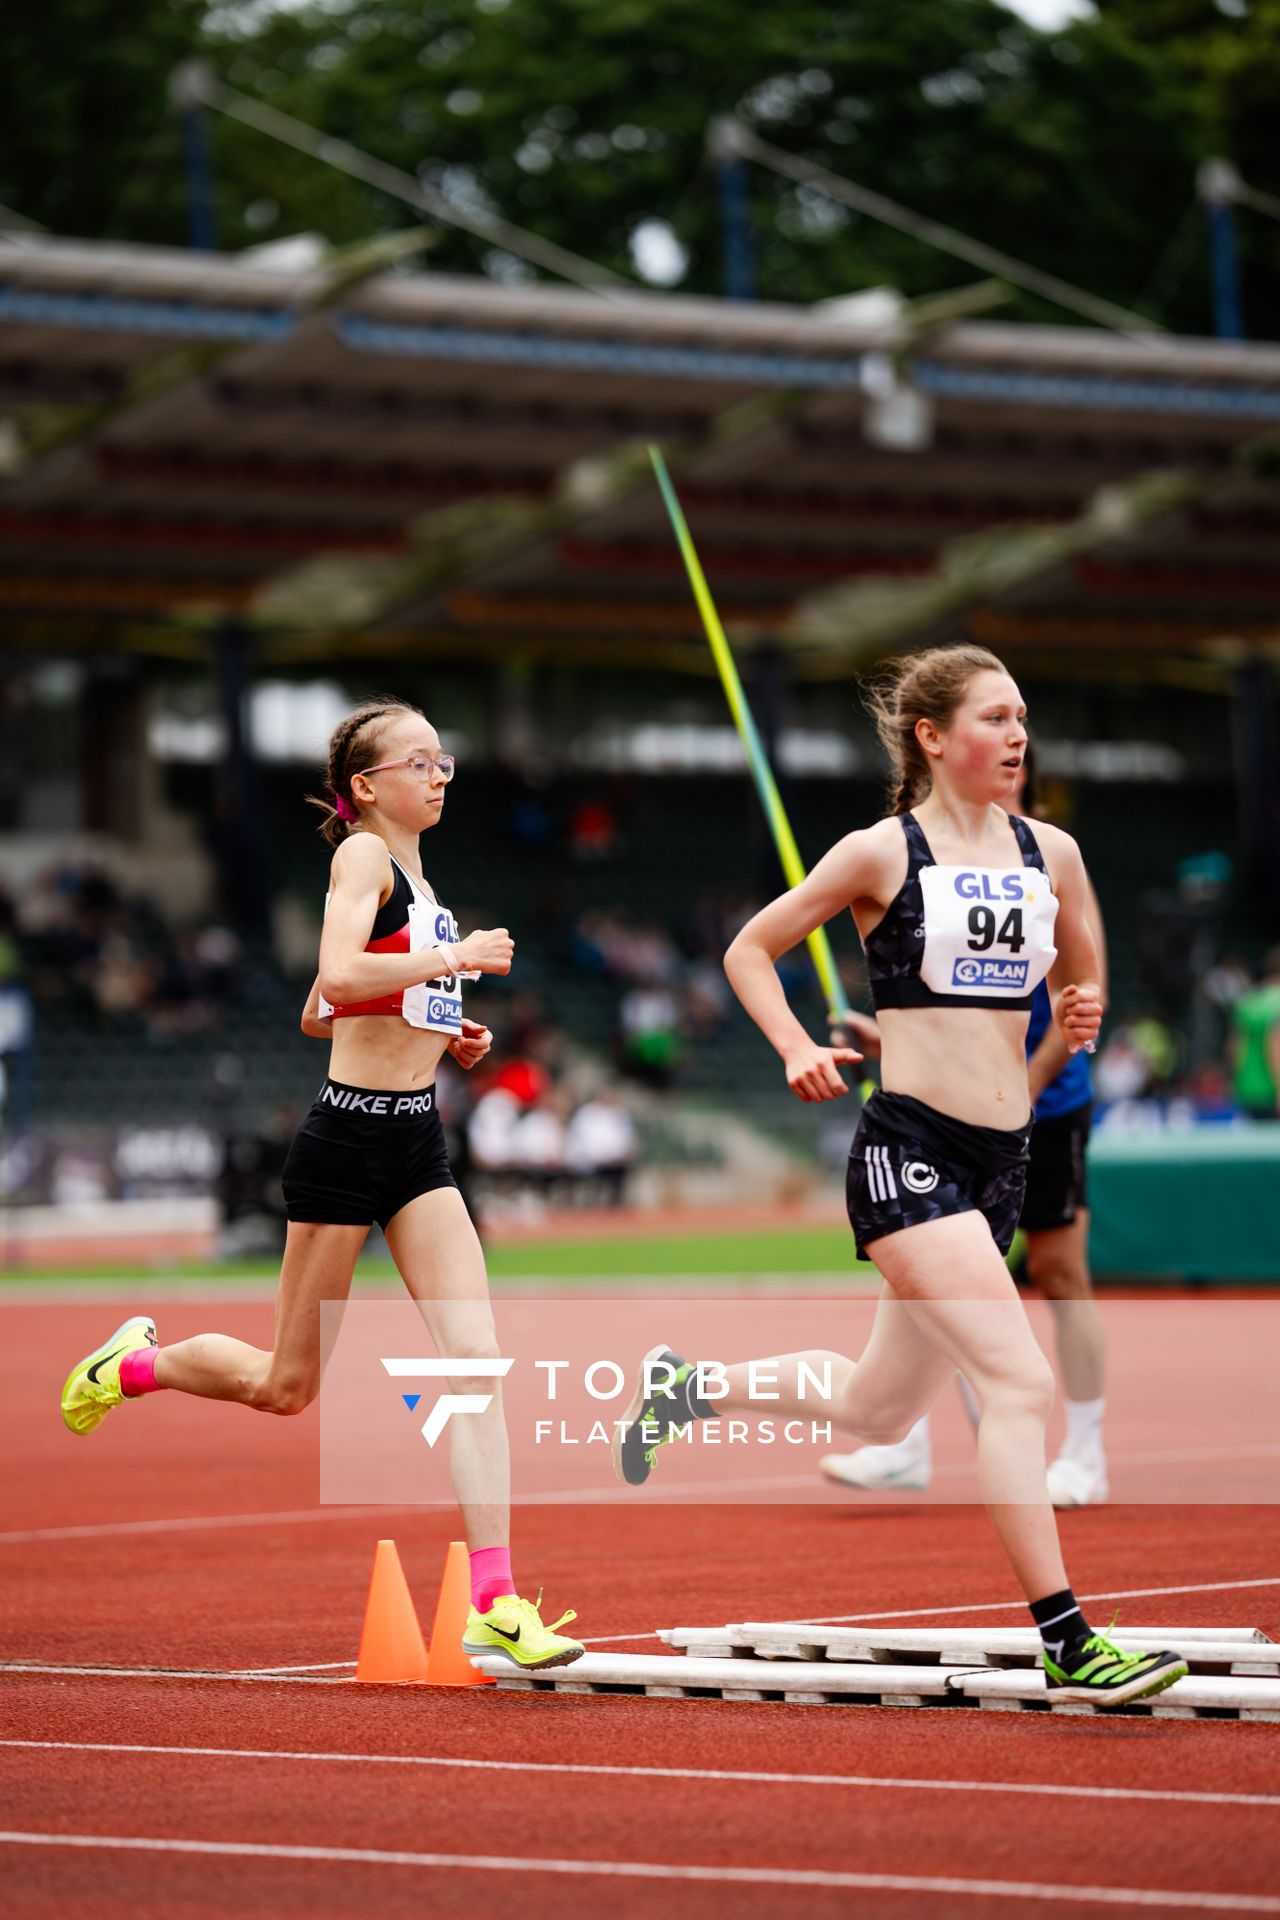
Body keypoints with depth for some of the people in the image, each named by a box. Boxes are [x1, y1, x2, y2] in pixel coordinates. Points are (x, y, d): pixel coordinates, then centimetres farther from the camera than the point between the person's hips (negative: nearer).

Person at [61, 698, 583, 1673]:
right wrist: (452, 957, -22)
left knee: (477, 1359, -9)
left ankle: (495, 1601, -12)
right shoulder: (363, 855, -9)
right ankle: (132, 1363, 35)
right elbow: (338, 979, -29)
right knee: (287, 1385, 6)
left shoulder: (413, 876, 17)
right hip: (350, 1138, -7)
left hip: (418, 1146, 7)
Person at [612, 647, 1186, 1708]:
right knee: (1020, 1382, -18)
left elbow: (1081, 985, 22)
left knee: (879, 1410, 18)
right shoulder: (884, 852, -5)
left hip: (1003, 1160, 7)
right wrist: (798, 1050, -11)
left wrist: (1083, 1017, -1)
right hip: (908, 1148, -7)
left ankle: (690, 1384, 42)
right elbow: (749, 950, 5)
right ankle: (1066, 1640, -16)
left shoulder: (1052, 854, 9)